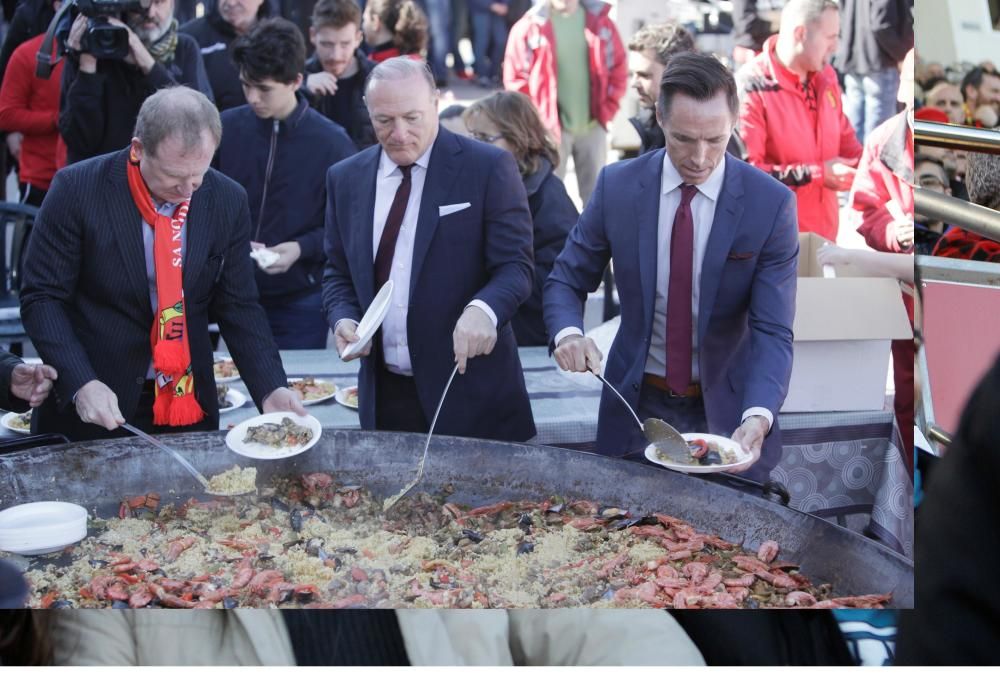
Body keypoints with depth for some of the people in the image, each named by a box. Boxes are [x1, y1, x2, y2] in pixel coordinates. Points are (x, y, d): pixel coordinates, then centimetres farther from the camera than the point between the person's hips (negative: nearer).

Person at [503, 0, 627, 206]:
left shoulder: (600, 22, 3)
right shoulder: (529, 26, -5)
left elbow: (619, 69, 9)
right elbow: (515, 77, -2)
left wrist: (606, 112, 3)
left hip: (593, 126, 3)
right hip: (551, 129, -2)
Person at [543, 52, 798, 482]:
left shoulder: (771, 203, -14)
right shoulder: (617, 186, -9)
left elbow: (772, 330, -16)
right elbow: (566, 281, 1)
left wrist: (758, 416, -34)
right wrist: (568, 334, -22)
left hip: (726, 410, -1)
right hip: (637, 406, 1)